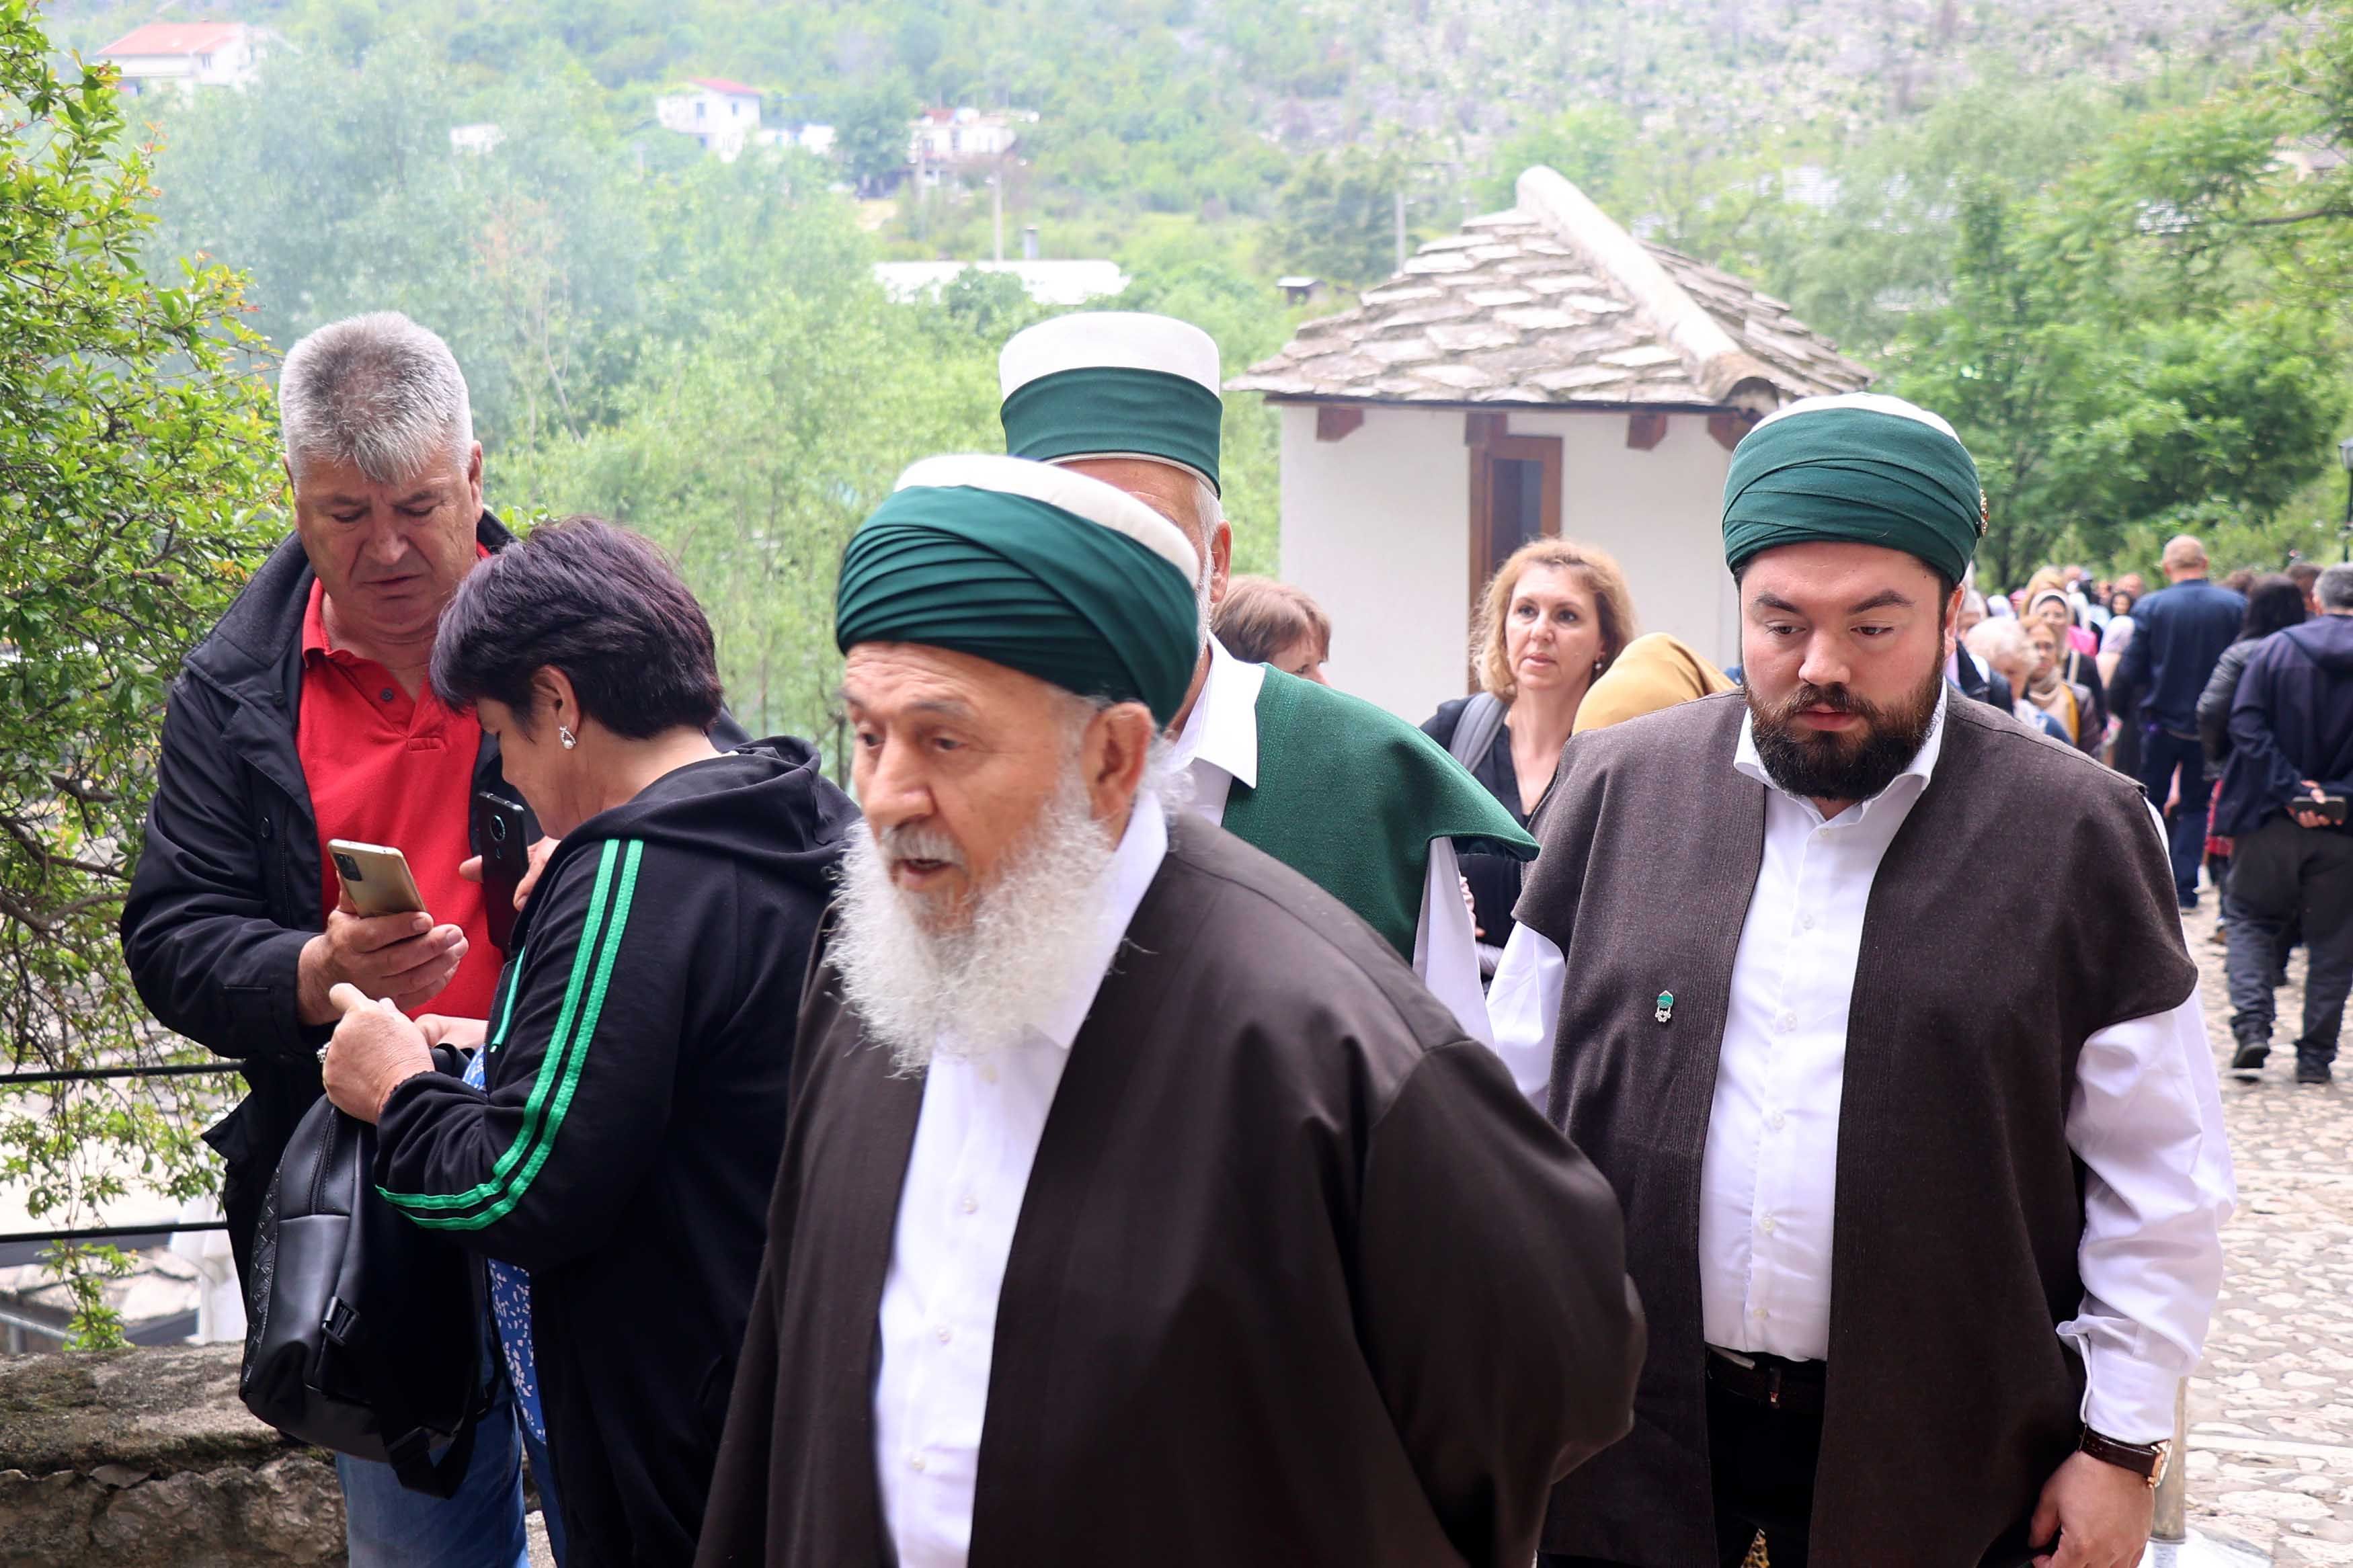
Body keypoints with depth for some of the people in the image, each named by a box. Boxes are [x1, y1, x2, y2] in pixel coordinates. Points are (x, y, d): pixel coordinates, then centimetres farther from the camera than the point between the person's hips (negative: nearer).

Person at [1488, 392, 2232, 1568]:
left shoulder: (2078, 832, -5)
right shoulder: (1620, 788, 1)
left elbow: (2162, 1186, -1)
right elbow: (1516, 1100, 7)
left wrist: (2120, 1446, -2)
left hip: (1936, 1470, -1)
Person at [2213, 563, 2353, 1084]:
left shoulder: (2274, 649, -2)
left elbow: (2246, 724, -12)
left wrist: (2290, 789, -13)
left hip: (2272, 820, 0)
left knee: (2250, 919, 14)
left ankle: (2252, 1026, -5)